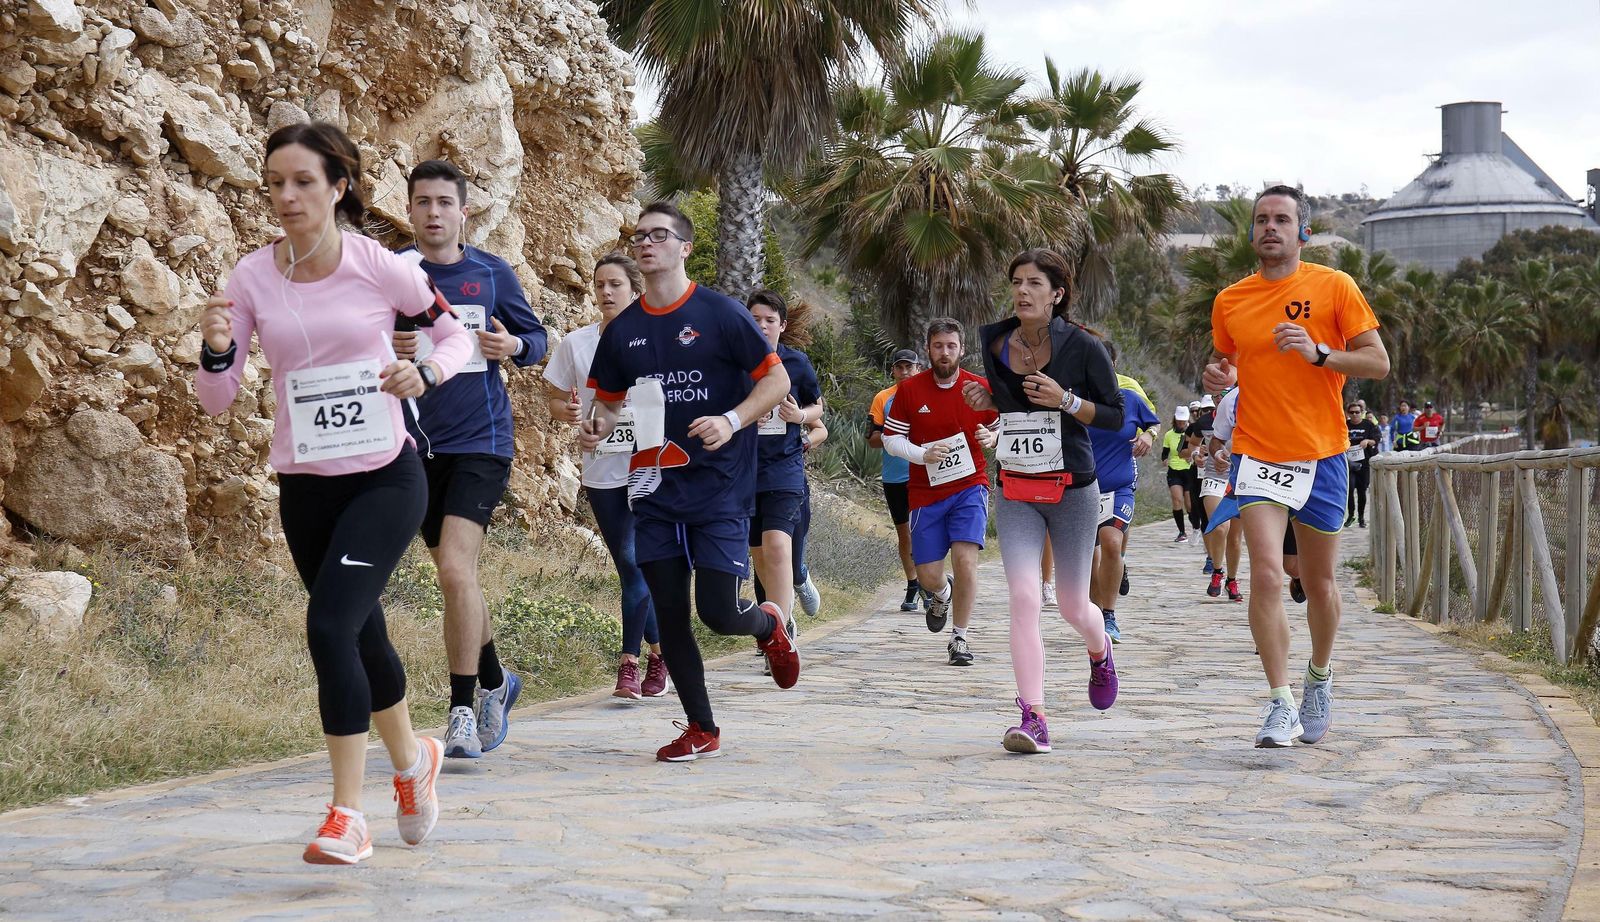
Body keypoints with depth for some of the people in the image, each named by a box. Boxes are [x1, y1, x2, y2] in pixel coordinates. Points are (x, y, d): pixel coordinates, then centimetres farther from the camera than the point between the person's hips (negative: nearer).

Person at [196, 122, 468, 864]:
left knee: (331, 625, -20)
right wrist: (217, 349, -23)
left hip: (385, 477, -4)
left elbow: (455, 335, 5)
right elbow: (216, 401, -2)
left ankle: (347, 815, -13)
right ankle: (411, 761, 42)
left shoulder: (379, 268, -10)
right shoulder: (253, 277, -4)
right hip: (304, 488, 4)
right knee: (361, 636, 16)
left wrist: (422, 372, -15)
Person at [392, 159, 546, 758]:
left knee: (455, 568, -19)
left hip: (481, 443, -3)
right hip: (419, 445, 3)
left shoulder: (492, 274, 2)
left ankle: (463, 709, -12)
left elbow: (535, 337, 11)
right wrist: (384, 348, -15)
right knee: (458, 578, 14)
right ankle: (494, 680, 37)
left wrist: (513, 345, -11)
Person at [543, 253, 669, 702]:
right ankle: (660, 652, 18)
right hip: (601, 471, 3)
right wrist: (565, 412, -11)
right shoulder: (576, 344, 4)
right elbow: (554, 396, 10)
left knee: (636, 559, -12)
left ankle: (630, 664, -3)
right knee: (632, 568, 5)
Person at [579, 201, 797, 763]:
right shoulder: (622, 331, 9)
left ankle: (770, 625, 25)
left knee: (718, 612, -11)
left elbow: (777, 380, -4)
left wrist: (731, 421, -20)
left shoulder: (721, 314, -5)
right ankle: (701, 730, 16)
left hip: (719, 485, -4)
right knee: (669, 614, 3)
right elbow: (610, 400, 20)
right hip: (654, 487, 5)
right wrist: (598, 427, -4)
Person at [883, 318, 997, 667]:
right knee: (928, 575, 0)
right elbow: (891, 438, 2)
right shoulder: (909, 389, -1)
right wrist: (922, 455, -16)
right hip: (926, 492, 1)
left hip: (970, 486, -1)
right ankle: (942, 593, 40)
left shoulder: (980, 388, 0)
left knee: (965, 558, -18)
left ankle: (959, 639, -3)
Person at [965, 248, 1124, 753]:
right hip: (1015, 493, 2)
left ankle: (1100, 653, 46)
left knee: (1072, 606, 9)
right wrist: (985, 401, 0)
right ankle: (1033, 719, -15)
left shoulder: (1083, 347, -9)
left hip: (1072, 489, -2)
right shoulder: (993, 342, 3)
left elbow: (1115, 416, -4)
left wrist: (1065, 400, -19)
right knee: (1023, 597, -15)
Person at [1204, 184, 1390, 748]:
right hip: (1258, 453, 1)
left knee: (1319, 584, 10)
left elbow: (1378, 362, -3)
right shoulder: (1230, 301, 6)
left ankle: (1320, 676, 37)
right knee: (1266, 574, -16)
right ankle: (1280, 703, -14)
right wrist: (1217, 375, -1)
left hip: (1321, 454, 0)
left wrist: (1318, 353, -18)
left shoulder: (1334, 287, -1)